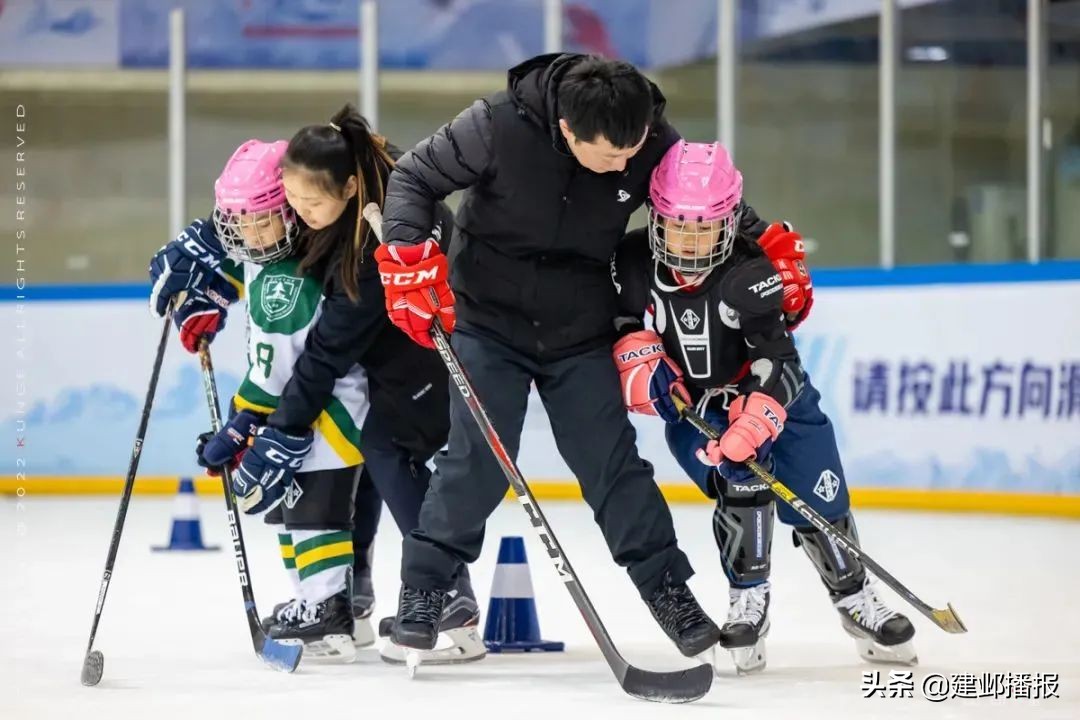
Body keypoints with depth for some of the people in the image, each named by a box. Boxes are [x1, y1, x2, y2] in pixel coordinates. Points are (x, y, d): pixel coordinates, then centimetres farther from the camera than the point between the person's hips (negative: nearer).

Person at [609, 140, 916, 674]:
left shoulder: (753, 274, -29)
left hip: (773, 394, -1)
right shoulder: (634, 262, -18)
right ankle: (748, 602, -10)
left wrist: (751, 424, -47)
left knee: (817, 506, -1)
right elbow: (616, 318, 1)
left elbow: (777, 360, -34)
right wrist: (637, 359, -17)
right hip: (690, 404, 1)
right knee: (740, 483, -25)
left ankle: (855, 599, 23)